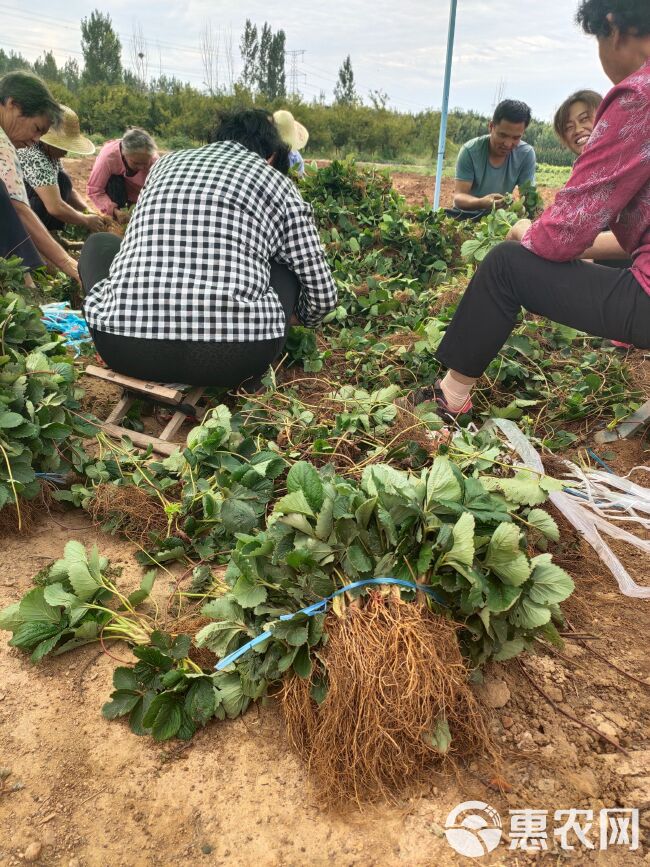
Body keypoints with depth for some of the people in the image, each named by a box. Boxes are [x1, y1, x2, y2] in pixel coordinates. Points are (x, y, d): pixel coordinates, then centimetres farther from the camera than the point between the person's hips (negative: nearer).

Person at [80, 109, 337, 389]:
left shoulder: (166, 162, 24)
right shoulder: (279, 183, 15)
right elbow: (323, 295, 16)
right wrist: (301, 318, 40)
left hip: (123, 351, 2)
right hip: (232, 358, -1)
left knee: (99, 243, 32)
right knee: (290, 261, 25)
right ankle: (247, 377, 15)